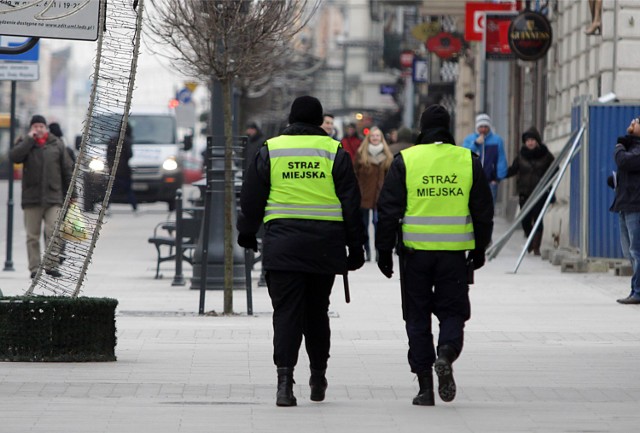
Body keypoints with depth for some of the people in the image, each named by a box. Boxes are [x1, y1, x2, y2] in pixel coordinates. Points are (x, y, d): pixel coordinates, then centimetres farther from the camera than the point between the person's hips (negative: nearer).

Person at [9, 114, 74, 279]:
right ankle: (34, 268, 5)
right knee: (32, 236, 2)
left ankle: (51, 265, -5)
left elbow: (67, 170, 10)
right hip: (31, 198, 0)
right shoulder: (24, 143, 8)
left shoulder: (56, 145, 8)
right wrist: (29, 139, -12)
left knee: (53, 232, -10)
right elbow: (14, 156, -14)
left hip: (53, 197, 0)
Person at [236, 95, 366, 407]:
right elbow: (351, 203, 4)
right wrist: (355, 247, 8)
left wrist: (246, 233, 23)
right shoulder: (335, 152, 4)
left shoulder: (270, 150, 4)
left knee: (286, 311, -3)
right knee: (317, 311, 15)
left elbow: (251, 199, 8)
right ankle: (318, 375, 24)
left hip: (282, 244, -1)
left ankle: (285, 377, -18)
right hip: (325, 246, 1)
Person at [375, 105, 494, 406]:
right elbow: (483, 211, 8)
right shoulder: (468, 161, 4)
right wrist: (479, 250, 17)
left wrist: (384, 250, 3)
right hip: (455, 252, 1)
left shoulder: (405, 161, -1)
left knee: (418, 317, 7)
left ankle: (425, 387, 5)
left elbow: (389, 210, -3)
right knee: (452, 312, 10)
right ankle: (446, 355, -20)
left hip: (416, 250, -1)